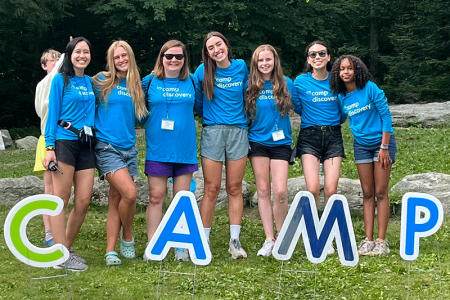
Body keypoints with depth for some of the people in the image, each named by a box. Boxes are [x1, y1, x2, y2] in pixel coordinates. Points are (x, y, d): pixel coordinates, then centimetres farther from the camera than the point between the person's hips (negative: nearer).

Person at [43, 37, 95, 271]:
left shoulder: (90, 82, 15)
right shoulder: (60, 80, 0)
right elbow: (53, 113, -4)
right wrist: (50, 147, -10)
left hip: (86, 145, 6)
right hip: (64, 143, -6)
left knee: (83, 201, 1)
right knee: (61, 199, -4)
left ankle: (66, 248, 16)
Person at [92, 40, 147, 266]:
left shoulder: (137, 85, 10)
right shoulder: (102, 81, -1)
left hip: (128, 147, 5)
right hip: (106, 147, -4)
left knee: (115, 200, 6)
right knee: (130, 193, -17)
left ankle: (110, 250, 11)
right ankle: (127, 239, 5)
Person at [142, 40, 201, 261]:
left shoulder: (192, 82, 5)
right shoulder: (150, 82, 2)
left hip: (185, 149, 2)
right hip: (158, 150, -1)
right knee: (156, 198, 0)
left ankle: (181, 247, 13)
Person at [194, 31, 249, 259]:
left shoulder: (241, 67, 6)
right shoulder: (204, 71, 1)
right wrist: (205, 113, 9)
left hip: (238, 131, 2)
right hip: (212, 131, -1)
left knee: (234, 188, 4)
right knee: (212, 189, -2)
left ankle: (235, 240, 10)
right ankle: (203, 240, 6)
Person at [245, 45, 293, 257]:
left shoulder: (286, 84, 2)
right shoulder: (250, 87, 2)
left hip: (281, 143, -1)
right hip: (257, 142, 1)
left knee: (280, 192, -9)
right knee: (263, 190, 2)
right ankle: (269, 239, 8)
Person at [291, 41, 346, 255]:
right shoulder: (301, 82, 0)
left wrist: (335, 122, 8)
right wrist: (313, 118, 11)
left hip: (333, 136, 1)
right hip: (309, 136, -1)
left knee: (331, 189, -7)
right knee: (312, 189, -14)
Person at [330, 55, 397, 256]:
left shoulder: (370, 88, -14)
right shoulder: (341, 97, 0)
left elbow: (386, 116, -13)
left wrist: (384, 147, -15)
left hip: (382, 142, -4)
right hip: (361, 145, 4)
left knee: (380, 192, -4)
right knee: (367, 193, 6)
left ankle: (381, 241, -2)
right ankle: (368, 240, 8)